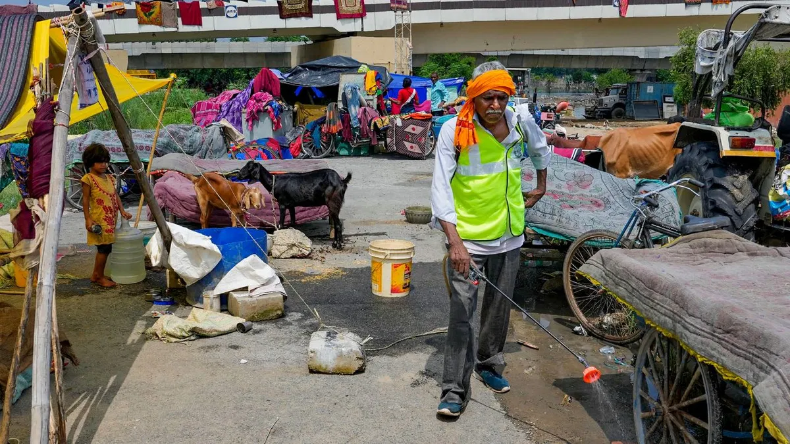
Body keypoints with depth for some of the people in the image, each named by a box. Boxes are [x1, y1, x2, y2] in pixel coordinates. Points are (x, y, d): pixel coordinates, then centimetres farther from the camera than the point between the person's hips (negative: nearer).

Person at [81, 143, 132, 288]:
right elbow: (85, 200, -8)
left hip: (110, 219, 7)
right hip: (99, 220, -7)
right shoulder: (88, 179, -8)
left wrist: (122, 211, 4)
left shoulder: (109, 178, 13)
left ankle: (96, 275, 24)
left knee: (103, 247, 12)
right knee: (105, 247, -7)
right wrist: (88, 219, -13)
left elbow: (116, 195, 16)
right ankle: (99, 276, 5)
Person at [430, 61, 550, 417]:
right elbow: (440, 188, -19)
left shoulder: (521, 120, -3)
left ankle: (488, 365, 38)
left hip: (508, 233, 4)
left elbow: (539, 147, 22)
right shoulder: (454, 130, -15)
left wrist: (541, 186, 29)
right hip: (466, 237, -4)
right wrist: (455, 241, -28)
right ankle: (455, 390, 2)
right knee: (461, 314, -7)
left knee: (499, 308, 17)